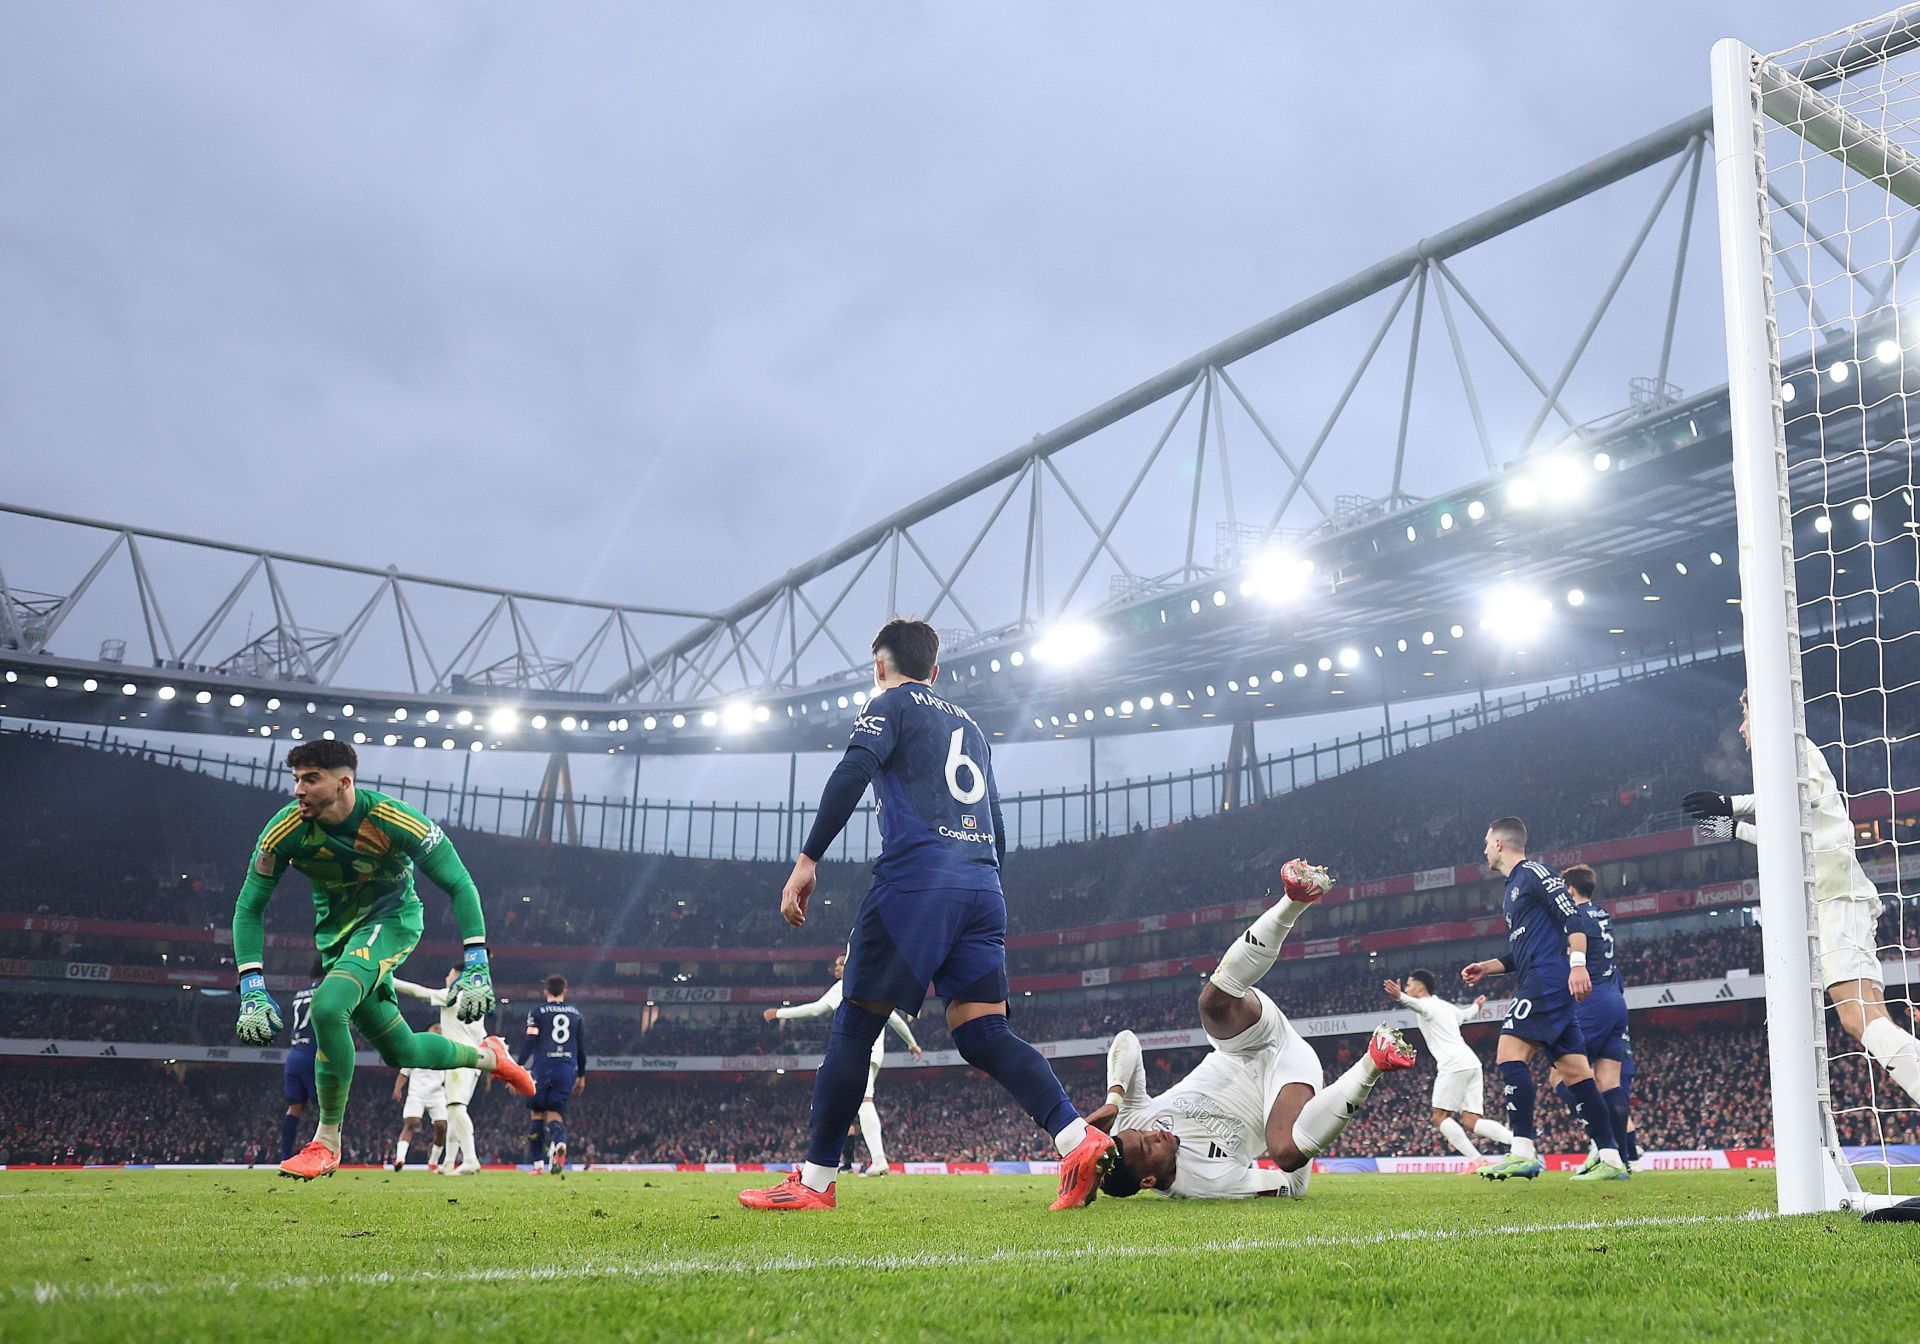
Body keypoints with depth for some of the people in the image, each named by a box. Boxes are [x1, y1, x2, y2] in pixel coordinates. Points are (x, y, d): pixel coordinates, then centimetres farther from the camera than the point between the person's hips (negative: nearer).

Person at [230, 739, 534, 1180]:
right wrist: (253, 990, -19)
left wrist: (476, 968, -23)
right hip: (337, 933, 5)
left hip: (391, 919, -4)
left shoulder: (392, 820, -26)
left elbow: (460, 886, -17)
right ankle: (488, 1056, 40)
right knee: (402, 1052, 9)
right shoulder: (285, 829, -18)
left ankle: (327, 1144, -15)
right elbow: (248, 909, -9)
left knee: (328, 1006, -31)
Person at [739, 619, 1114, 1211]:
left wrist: (808, 859, -14)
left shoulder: (890, 705, 9)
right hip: (982, 886, 6)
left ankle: (815, 1180, 4)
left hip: (914, 880, -6)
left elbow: (852, 773, -11)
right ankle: (1079, 1140, -16)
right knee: (984, 1033, 2)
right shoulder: (969, 725, 29)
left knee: (854, 1027, 1)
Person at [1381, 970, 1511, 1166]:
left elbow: (1417, 1004, -28)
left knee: (1440, 1117, -4)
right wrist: (1476, 1006, 72)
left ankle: (1477, 1161, -13)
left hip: (1454, 1065, -9)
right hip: (1472, 1063, 9)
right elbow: (1466, 1014, 48)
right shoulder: (1446, 1006, 25)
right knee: (1471, 1122, 2)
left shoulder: (1427, 1004, -1)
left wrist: (1399, 997, -51)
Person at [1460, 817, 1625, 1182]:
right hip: (1541, 985, 10)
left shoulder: (1533, 872, -4)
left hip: (1547, 979, -10)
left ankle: (1523, 1152, -21)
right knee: (1575, 1071, 6)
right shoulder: (1513, 889, 26)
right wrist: (1487, 968, 21)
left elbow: (1572, 917, -15)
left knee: (1510, 1054, -16)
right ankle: (1610, 1159, 4)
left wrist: (1577, 964, -26)